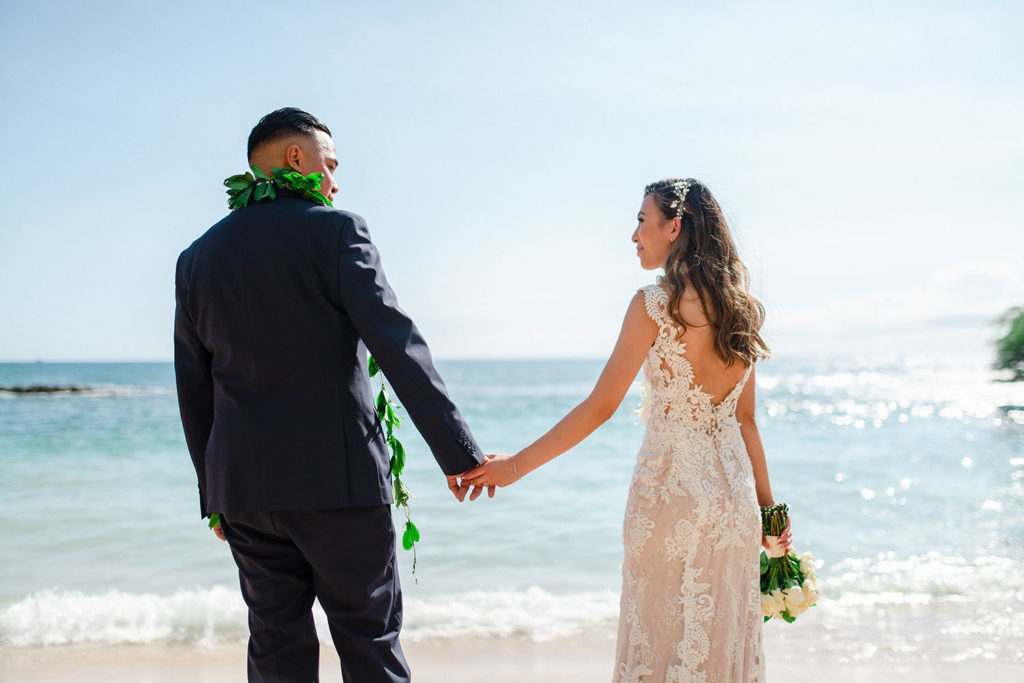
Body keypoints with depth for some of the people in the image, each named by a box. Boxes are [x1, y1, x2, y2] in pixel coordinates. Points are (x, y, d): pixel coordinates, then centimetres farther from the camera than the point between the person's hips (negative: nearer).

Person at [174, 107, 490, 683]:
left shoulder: (198, 257, 11)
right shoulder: (335, 230, -5)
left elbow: (194, 391, 13)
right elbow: (396, 344, -15)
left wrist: (213, 493, 20)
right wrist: (458, 450, -16)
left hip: (241, 484, 5)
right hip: (339, 478, -5)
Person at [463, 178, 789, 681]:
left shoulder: (655, 304, -11)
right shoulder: (738, 305, 7)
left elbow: (600, 406, -12)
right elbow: (745, 419, 11)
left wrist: (516, 465, -7)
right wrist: (767, 504, 18)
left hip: (669, 491, -6)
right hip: (733, 494, 6)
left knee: (664, 638, 6)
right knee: (725, 639, 15)